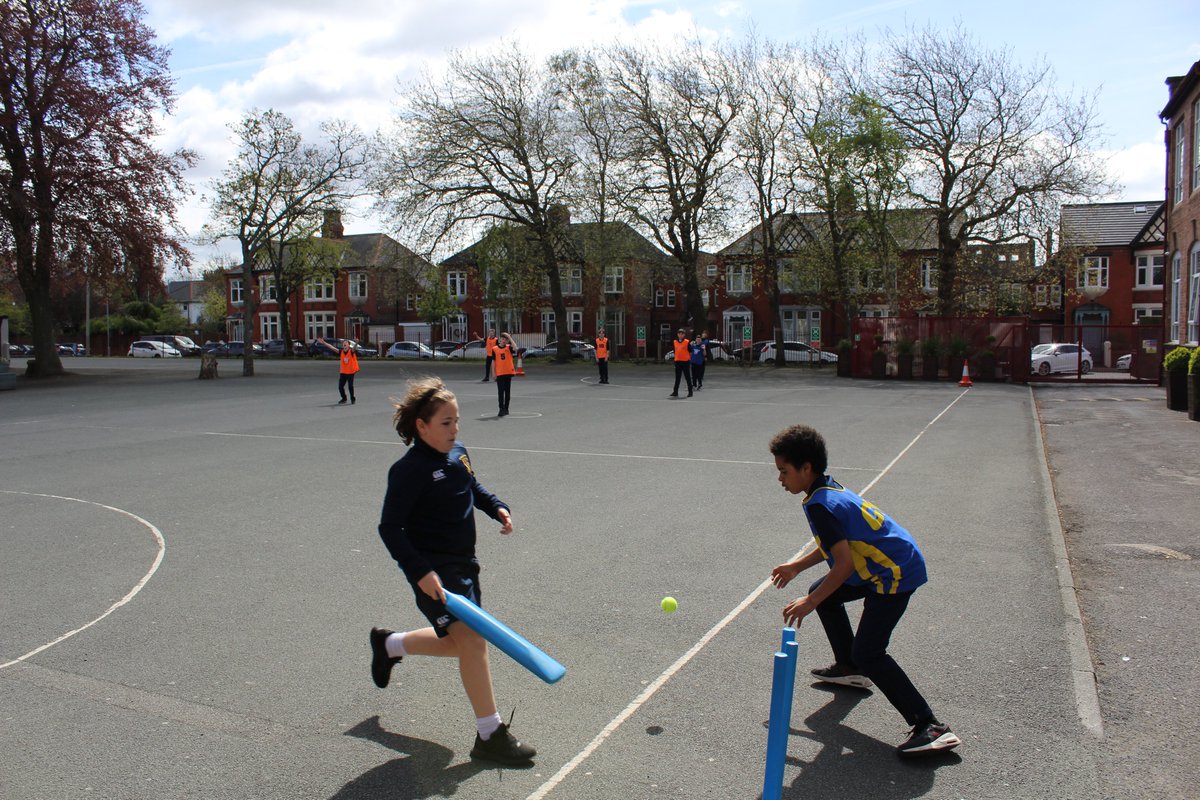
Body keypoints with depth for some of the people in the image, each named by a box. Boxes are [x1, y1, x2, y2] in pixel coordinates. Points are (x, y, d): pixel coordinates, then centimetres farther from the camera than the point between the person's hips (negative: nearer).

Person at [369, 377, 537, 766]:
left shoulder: (458, 453, 5)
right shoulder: (409, 470, -19)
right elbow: (390, 527, -19)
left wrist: (497, 507, 6)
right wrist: (419, 572, -27)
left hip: (462, 564, 9)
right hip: (433, 570, -9)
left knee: (459, 643, 18)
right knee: (472, 638, -15)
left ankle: (389, 644, 43)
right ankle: (490, 735, -4)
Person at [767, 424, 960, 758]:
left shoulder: (819, 505, -22)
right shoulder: (831, 488, 8)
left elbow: (844, 564, -25)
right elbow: (837, 544, 20)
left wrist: (809, 603, -18)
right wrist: (796, 566, 27)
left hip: (896, 573, -11)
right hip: (886, 565, 11)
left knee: (867, 653, -14)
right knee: (824, 593, 24)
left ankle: (930, 727, -13)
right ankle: (850, 669, 37)